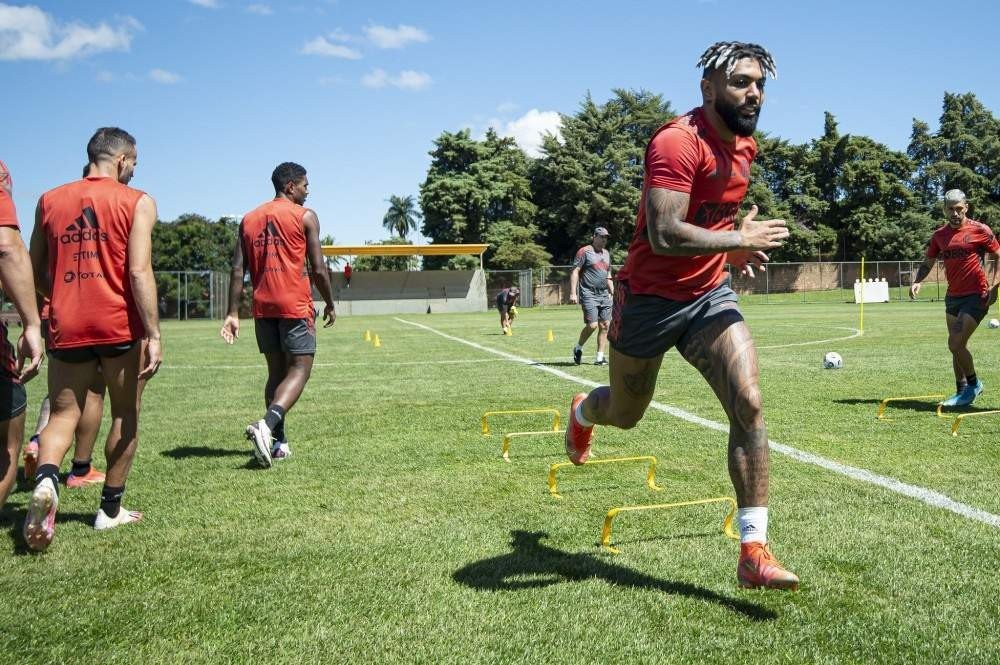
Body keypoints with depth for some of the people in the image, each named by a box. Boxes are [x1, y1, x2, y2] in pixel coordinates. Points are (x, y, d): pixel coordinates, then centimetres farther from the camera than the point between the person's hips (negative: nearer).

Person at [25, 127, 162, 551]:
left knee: (63, 414, 10)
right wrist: (153, 334, -13)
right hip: (120, 326, -3)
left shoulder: (50, 200, 10)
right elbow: (139, 272, -13)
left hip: (66, 326, 3)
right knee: (125, 416, 13)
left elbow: (36, 272, 14)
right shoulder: (137, 202, -2)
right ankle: (110, 509, 20)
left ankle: (46, 479, -21)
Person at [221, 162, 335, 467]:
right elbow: (318, 268, -6)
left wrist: (233, 313, 6)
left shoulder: (249, 219, 12)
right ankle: (267, 424, -25)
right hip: (295, 305, -5)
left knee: (276, 371, 14)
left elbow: (238, 270, 6)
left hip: (263, 307, 6)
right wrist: (330, 304, 7)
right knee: (299, 370, -3)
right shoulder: (304, 217, -2)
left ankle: (278, 442, 11)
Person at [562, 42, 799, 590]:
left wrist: (734, 249, 8)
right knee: (625, 413, 15)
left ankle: (753, 551, -8)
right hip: (650, 297, -5)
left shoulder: (745, 145, 6)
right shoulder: (677, 143, -22)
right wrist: (740, 240, -22)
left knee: (749, 404, -14)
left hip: (709, 296, 6)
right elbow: (664, 236, -32)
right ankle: (582, 414, 55)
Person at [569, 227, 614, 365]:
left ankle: (600, 357, 6)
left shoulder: (606, 254, 19)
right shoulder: (584, 251, -2)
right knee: (592, 325, -14)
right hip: (589, 294, -7)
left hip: (604, 295, 7)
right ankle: (578, 348, 11)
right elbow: (575, 272, -7)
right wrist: (573, 293, -16)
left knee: (605, 326, 0)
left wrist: (613, 293, 18)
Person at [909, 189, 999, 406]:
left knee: (955, 344, -14)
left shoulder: (980, 230, -7)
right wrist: (917, 281, -3)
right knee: (956, 346, 10)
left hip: (976, 297, -6)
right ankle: (962, 392, 21)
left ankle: (973, 384, 8)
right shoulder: (939, 235, 7)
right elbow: (928, 263, 15)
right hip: (953, 297, 6)